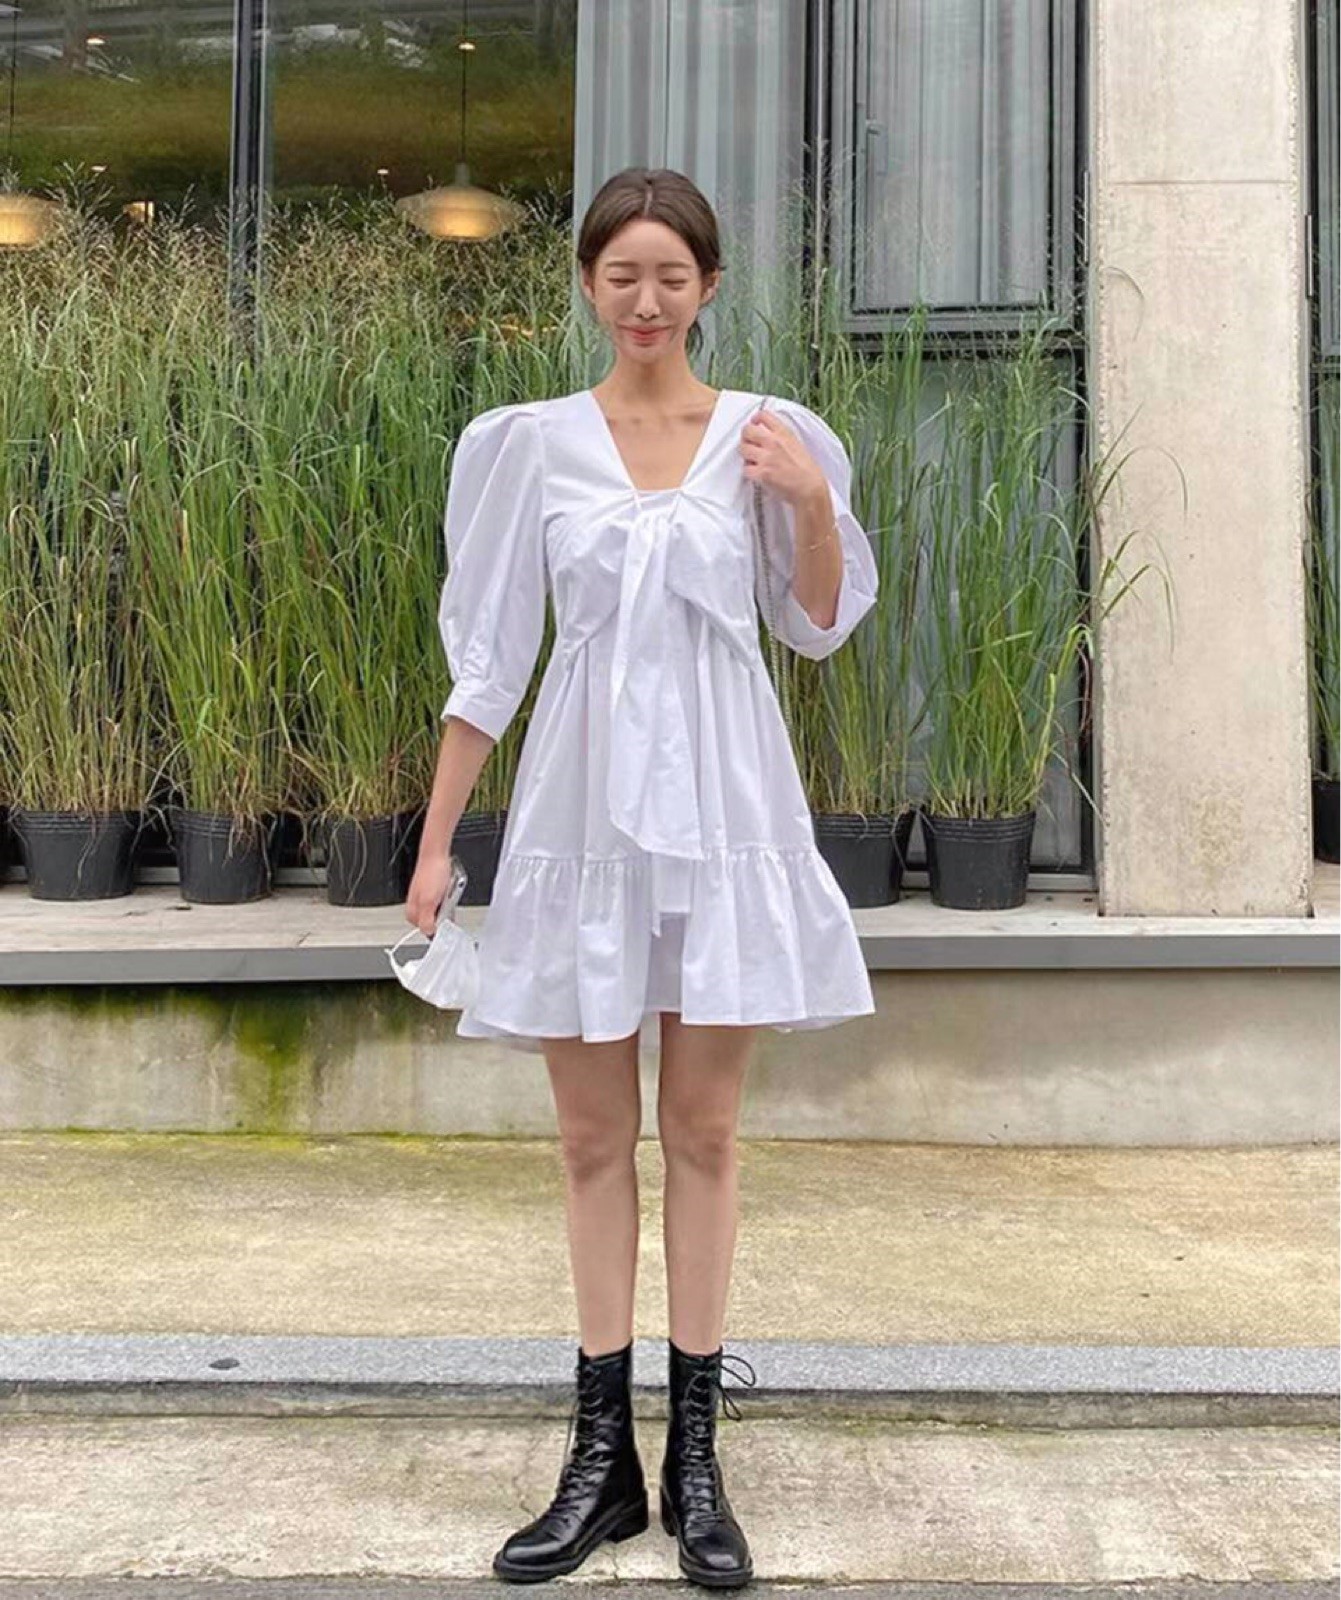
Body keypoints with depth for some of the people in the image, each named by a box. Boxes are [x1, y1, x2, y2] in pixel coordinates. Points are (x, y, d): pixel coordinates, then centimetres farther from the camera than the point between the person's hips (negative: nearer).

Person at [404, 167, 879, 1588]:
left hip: (722, 804, 0)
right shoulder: (531, 442, 3)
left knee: (702, 1131, 5)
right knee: (595, 1137, 6)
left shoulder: (767, 434, 3)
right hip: (583, 804, 0)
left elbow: (821, 627, 11)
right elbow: (488, 654, 4)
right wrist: (436, 841, 2)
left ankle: (694, 1459, 17)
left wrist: (814, 503, -7)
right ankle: (602, 1458, 18)